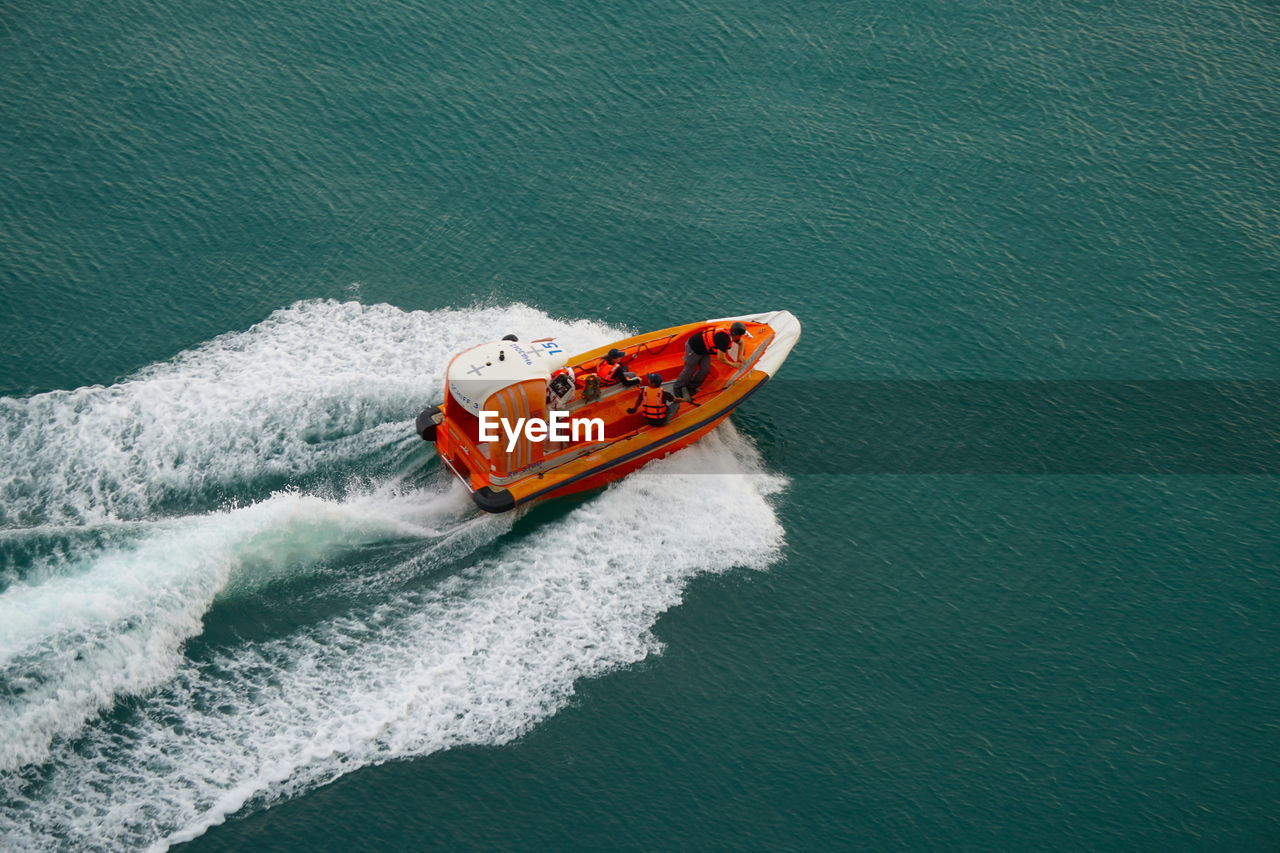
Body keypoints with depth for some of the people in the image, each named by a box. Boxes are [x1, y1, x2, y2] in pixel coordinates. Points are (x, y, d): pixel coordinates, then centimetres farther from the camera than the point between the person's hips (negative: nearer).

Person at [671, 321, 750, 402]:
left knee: (705, 369, 3)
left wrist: (740, 357, 7)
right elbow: (721, 358, -30)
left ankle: (691, 387, 21)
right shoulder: (723, 338, -36)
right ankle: (677, 389, 20)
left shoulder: (730, 333, -9)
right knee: (689, 370, 2)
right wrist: (733, 365, -16)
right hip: (693, 347, -8)